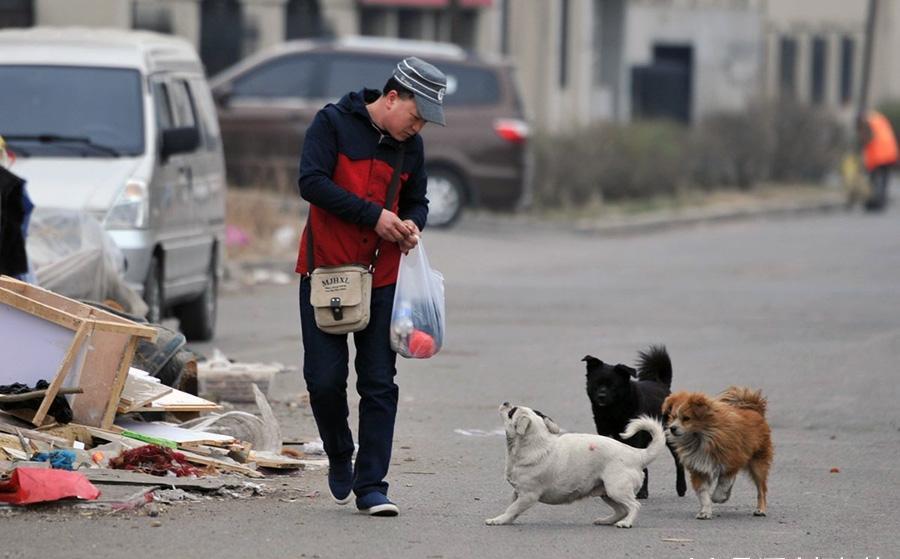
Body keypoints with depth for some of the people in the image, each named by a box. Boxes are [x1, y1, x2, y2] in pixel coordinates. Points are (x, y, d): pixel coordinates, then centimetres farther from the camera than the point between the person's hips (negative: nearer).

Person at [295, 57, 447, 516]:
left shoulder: (411, 146, 7)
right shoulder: (334, 123, -8)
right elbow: (312, 182, -18)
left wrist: (412, 223, -4)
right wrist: (373, 215, -20)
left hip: (382, 279, 4)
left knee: (379, 384, -2)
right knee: (325, 379, -3)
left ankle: (371, 486, 0)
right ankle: (339, 457, 23)